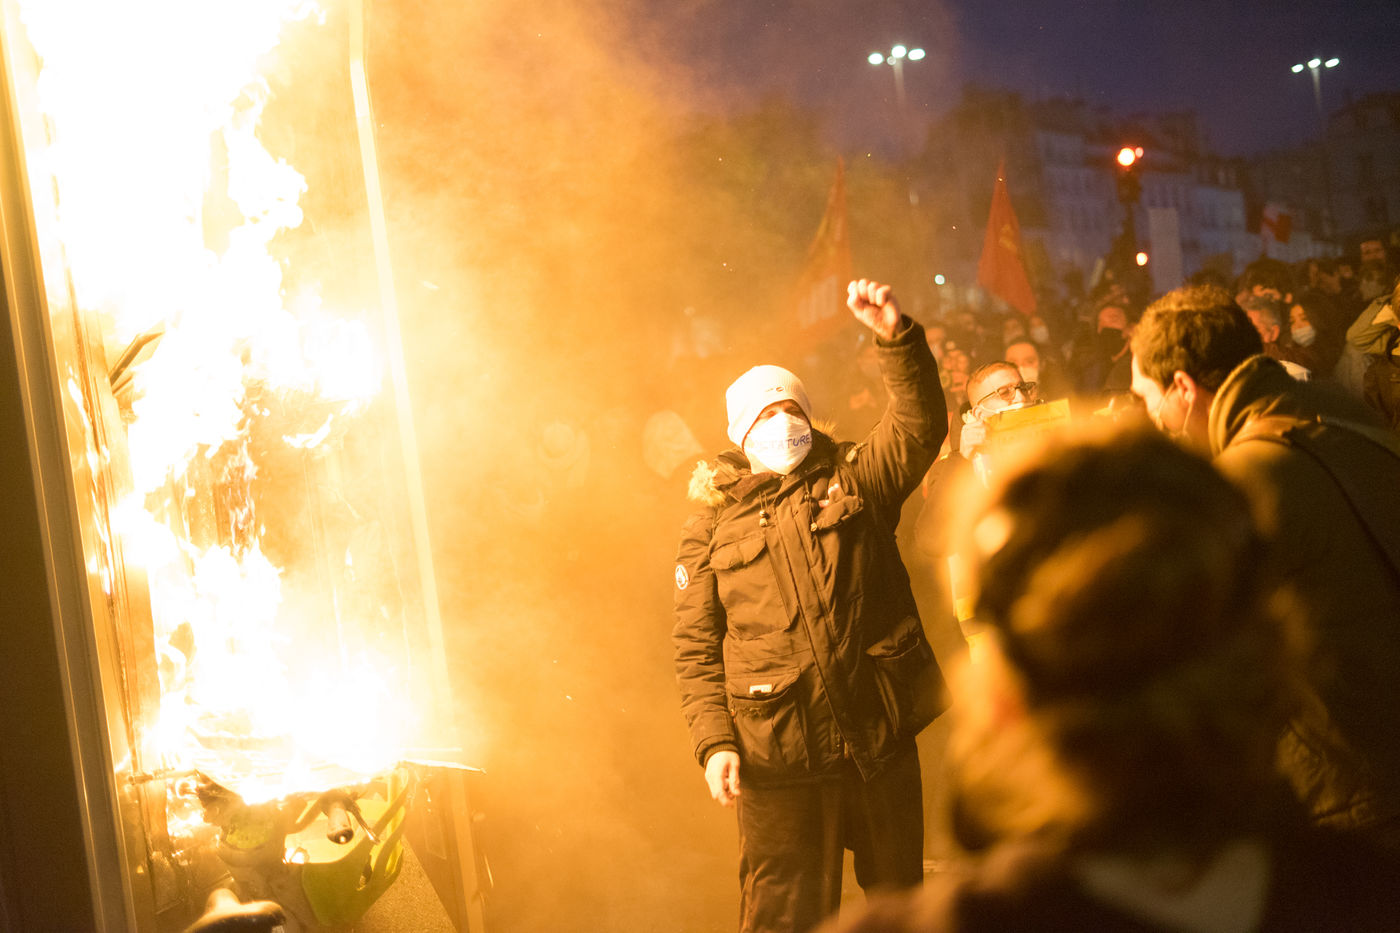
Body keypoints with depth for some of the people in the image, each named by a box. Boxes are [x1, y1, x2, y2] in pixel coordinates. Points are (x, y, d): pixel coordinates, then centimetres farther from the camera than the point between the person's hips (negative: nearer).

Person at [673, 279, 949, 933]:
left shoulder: (854, 479, 11)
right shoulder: (710, 523, 7)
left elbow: (920, 425, -6)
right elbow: (695, 647, 5)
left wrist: (897, 338, -21)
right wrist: (714, 741, -7)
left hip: (882, 738, 2)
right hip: (778, 755, -1)